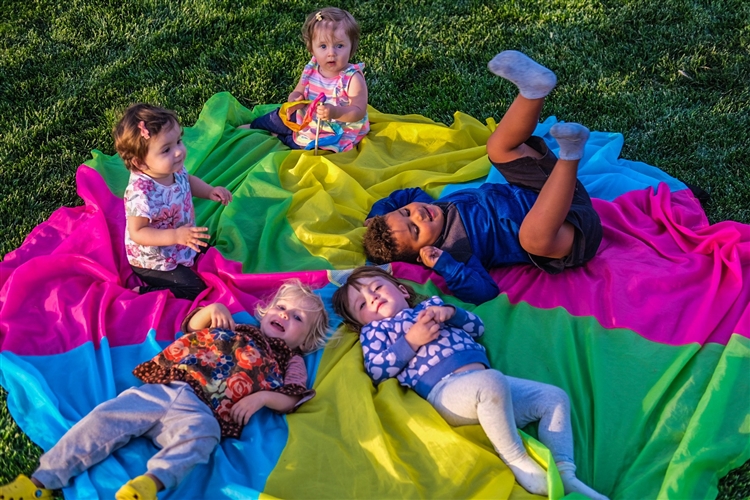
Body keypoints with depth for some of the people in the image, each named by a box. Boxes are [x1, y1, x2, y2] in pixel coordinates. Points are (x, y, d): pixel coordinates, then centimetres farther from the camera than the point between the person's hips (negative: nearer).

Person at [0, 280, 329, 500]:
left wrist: (263, 397, -10)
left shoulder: (290, 360, 21)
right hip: (160, 389, 4)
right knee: (105, 419, -13)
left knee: (199, 432, -40)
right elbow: (193, 327, 37)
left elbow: (293, 399, 8)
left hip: (200, 411, -3)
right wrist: (211, 310, 16)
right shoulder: (236, 329, 31)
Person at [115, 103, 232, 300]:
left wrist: (209, 191, -7)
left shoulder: (173, 169, -15)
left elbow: (188, 180, 9)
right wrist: (175, 236, -40)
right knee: (194, 290, -9)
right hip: (153, 262, -9)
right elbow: (137, 233, -33)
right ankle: (142, 293, -1)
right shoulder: (141, 193, -39)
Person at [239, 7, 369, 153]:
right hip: (307, 120, 6)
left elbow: (359, 112, -28)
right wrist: (294, 102, -21)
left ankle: (279, 137, 7)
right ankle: (253, 127, 43)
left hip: (335, 134, -6)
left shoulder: (353, 79, -27)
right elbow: (298, 92, 5)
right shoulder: (311, 70, -8)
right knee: (281, 115, 15)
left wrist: (335, 112, -46)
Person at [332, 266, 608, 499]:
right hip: (444, 390, -6)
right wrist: (411, 340, -7)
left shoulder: (431, 305, 32)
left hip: (484, 379, 7)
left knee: (554, 397, -4)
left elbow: (477, 327, 27)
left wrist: (451, 313, 7)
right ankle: (516, 460, -24)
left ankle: (564, 474, -9)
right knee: (492, 383, -38)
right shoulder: (374, 330, 20)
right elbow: (377, 372, 2)